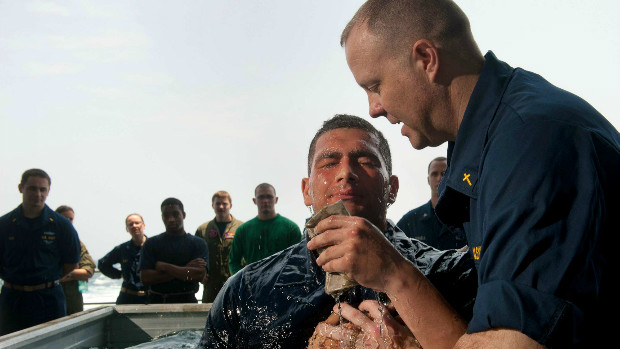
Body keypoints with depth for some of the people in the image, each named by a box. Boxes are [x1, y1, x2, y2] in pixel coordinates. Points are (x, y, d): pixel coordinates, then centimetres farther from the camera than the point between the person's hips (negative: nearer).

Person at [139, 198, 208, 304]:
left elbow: (200, 275, -8)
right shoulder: (151, 243, 8)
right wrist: (185, 269, -8)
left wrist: (165, 267, -7)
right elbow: (145, 278, -4)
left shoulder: (198, 243, 6)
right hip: (157, 301, 1)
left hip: (187, 301, 0)